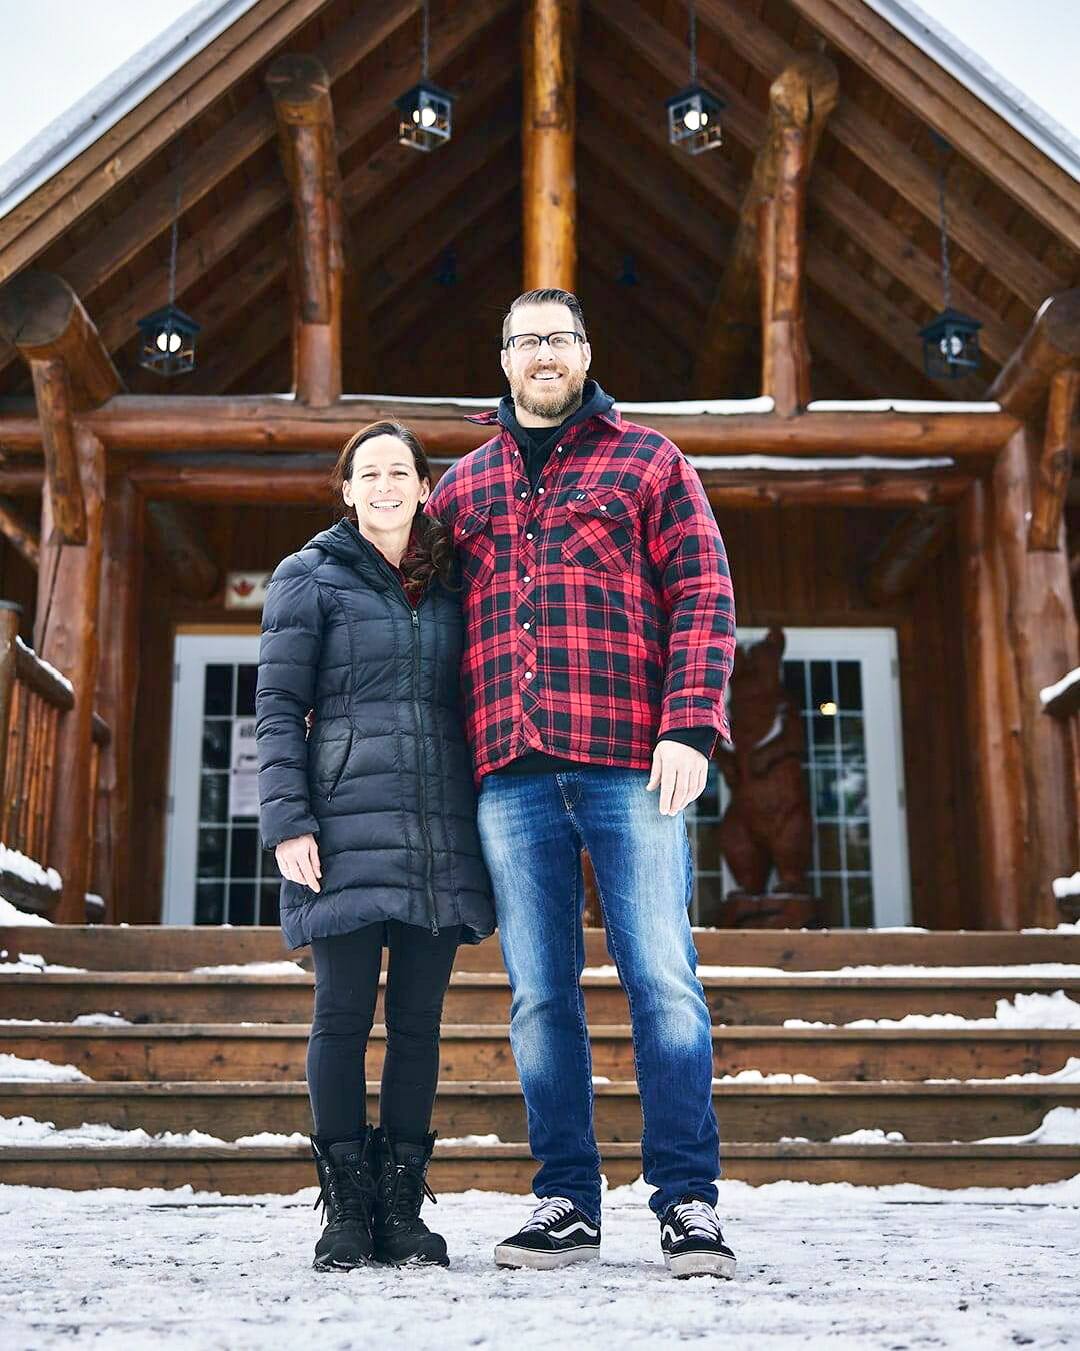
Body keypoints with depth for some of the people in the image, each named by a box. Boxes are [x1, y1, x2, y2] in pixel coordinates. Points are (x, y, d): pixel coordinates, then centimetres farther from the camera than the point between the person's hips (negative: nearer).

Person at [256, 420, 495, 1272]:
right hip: (349, 826, -3)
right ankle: (347, 1211, 10)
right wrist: (287, 821, -11)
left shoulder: (450, 585, 16)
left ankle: (402, 1208, 15)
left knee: (418, 1018, 5)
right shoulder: (310, 578, 5)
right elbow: (277, 708, -1)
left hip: (441, 832, 4)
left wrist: (489, 826, 13)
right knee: (345, 1015, -1)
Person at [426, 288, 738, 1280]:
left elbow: (702, 594, 3)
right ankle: (567, 1202, 13)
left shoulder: (648, 461, 12)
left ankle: (687, 1199, 5)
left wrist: (690, 723, -12)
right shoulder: (462, 485, 21)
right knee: (540, 994, 4)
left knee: (663, 980, -4)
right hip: (511, 772, 3)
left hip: (630, 761, -3)